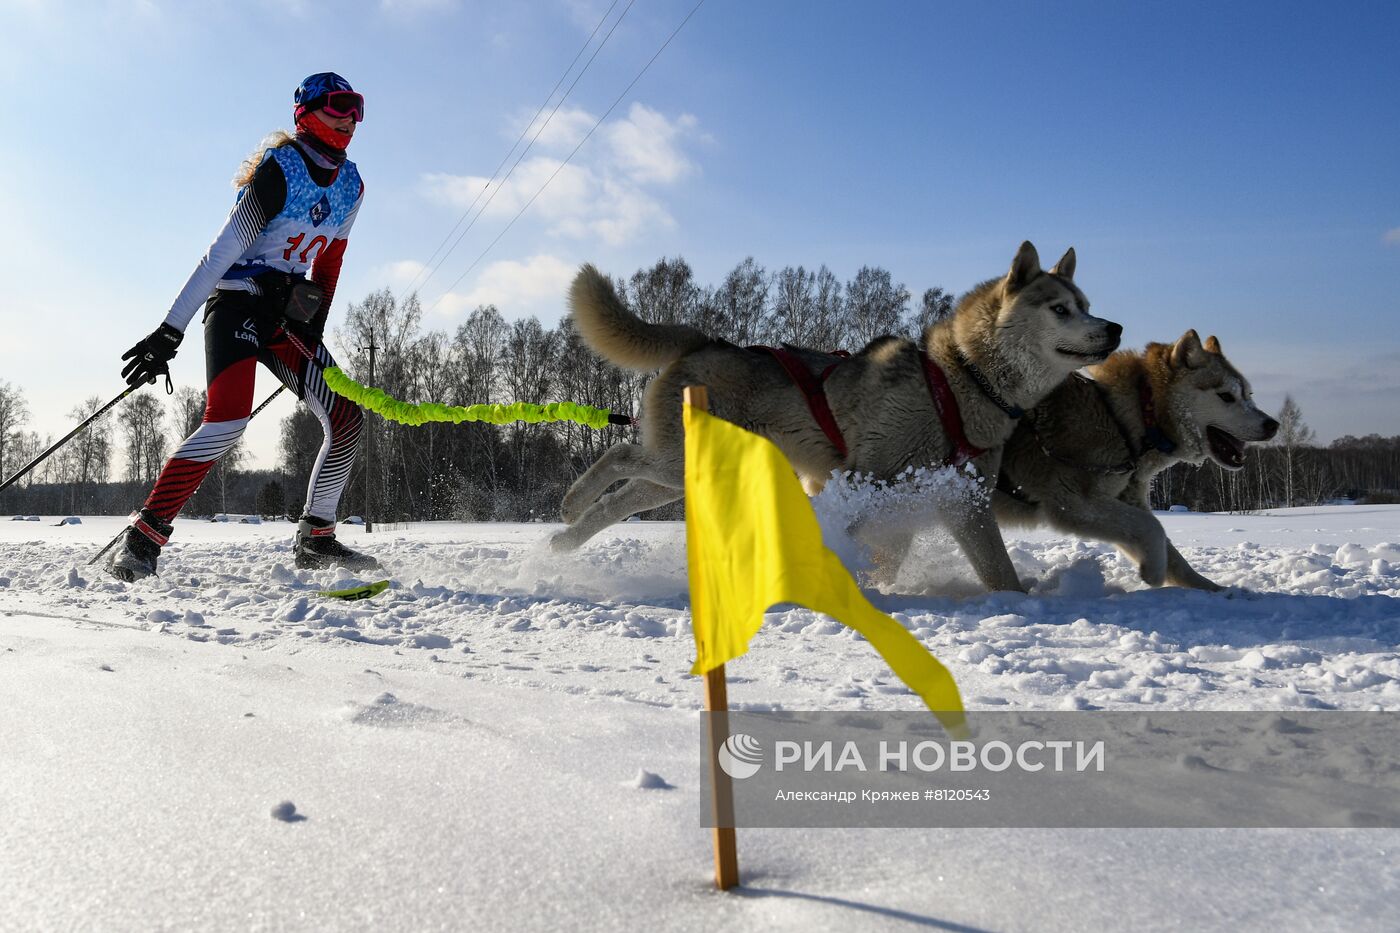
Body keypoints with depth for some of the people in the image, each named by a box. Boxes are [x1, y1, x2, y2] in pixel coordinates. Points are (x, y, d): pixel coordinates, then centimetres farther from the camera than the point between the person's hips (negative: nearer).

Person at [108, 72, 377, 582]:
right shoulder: (279, 169, -14)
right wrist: (171, 330, -23)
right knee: (227, 422, -24)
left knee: (346, 418, -3)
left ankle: (316, 539, 8)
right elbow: (223, 250, -20)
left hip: (288, 315, 7)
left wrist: (313, 328, 15)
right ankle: (141, 539, -17)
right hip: (237, 304, -7)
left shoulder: (350, 183, 8)